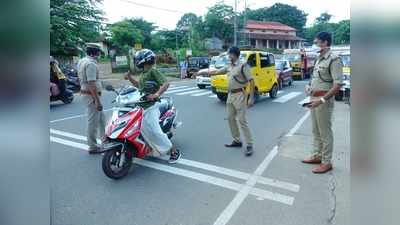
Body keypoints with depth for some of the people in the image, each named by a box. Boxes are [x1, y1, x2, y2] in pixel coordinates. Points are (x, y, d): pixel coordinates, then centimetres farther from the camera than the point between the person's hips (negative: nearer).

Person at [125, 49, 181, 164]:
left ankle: (174, 151, -1)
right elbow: (139, 85, 34)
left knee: (153, 131, -13)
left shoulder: (153, 71, -9)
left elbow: (166, 83, -20)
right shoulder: (143, 73, 18)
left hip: (150, 106, -10)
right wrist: (130, 77, 20)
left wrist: (157, 94, -33)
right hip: (142, 105, 10)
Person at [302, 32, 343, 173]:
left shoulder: (333, 60, -14)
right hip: (314, 99, 9)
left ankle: (326, 162, 12)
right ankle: (317, 156, 30)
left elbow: (337, 85, -21)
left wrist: (322, 100, -26)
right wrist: (309, 85, 8)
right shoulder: (319, 59, 13)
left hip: (324, 100, -9)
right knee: (316, 131, 16)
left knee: (325, 132, 0)